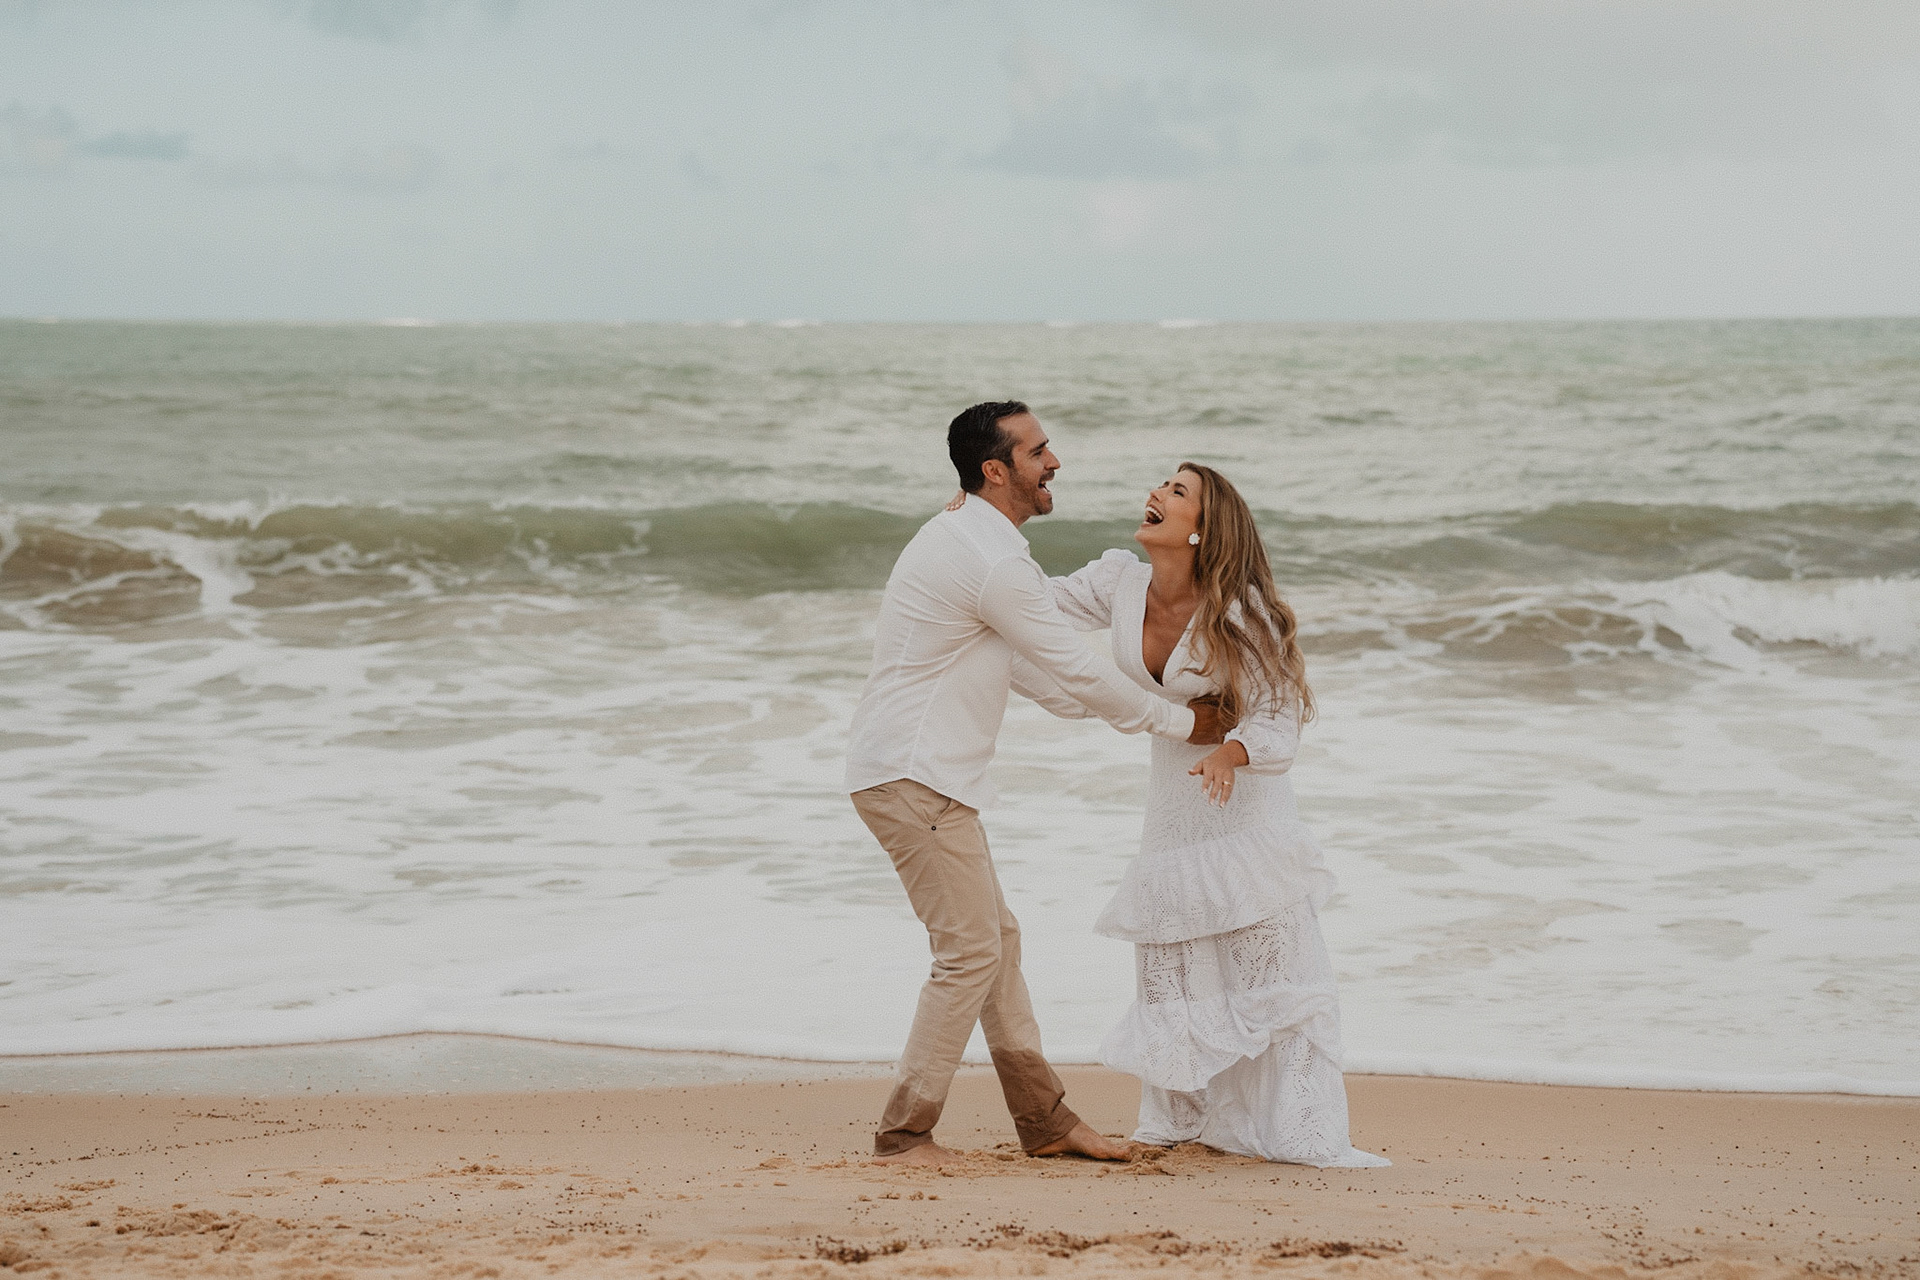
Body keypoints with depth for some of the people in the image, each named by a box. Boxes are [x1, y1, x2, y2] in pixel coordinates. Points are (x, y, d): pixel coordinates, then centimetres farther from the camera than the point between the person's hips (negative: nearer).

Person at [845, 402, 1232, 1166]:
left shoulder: (961, 540, 16)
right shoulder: (992, 561, -18)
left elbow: (1022, 665, 26)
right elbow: (1077, 673, -13)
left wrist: (1136, 705, 26)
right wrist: (1180, 723, 0)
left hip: (924, 772, 11)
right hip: (913, 777, -11)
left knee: (996, 939, 14)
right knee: (970, 951, -8)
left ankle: (1044, 1121, 20)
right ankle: (904, 1134, -2)